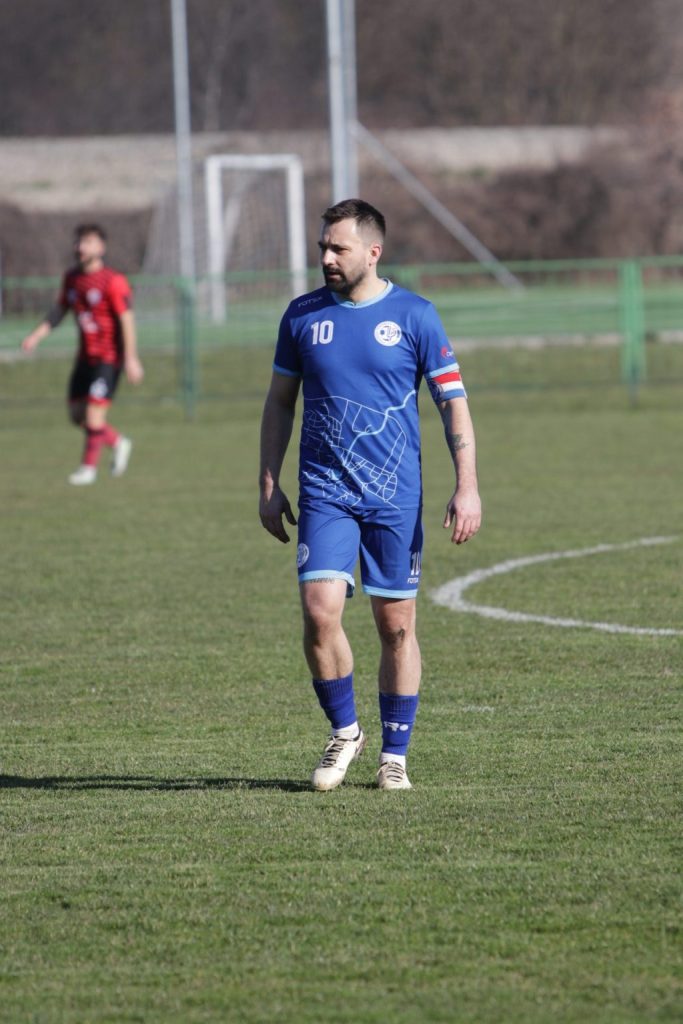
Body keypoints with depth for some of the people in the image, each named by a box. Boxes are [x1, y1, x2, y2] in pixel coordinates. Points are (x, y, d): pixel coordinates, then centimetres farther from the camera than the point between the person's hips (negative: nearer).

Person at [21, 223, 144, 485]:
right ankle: (118, 443, 29)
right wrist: (37, 335, 3)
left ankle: (88, 467, 4)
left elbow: (127, 319, -15)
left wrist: (131, 358, -18)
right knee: (77, 414, 9)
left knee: (94, 411, -10)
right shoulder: (71, 278, 6)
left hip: (108, 357, -7)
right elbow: (60, 309, 16)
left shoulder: (113, 281, -15)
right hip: (85, 355, 7)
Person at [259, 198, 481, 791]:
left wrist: (467, 487, -10)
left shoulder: (413, 315, -2)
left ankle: (394, 755, 15)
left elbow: (453, 401, -1)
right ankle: (344, 732, 7)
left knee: (396, 625, 2)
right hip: (324, 492, 1)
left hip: (395, 496, -1)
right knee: (320, 610, -14)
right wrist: (269, 486, 9)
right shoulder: (303, 315, 6)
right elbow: (280, 403, 14)